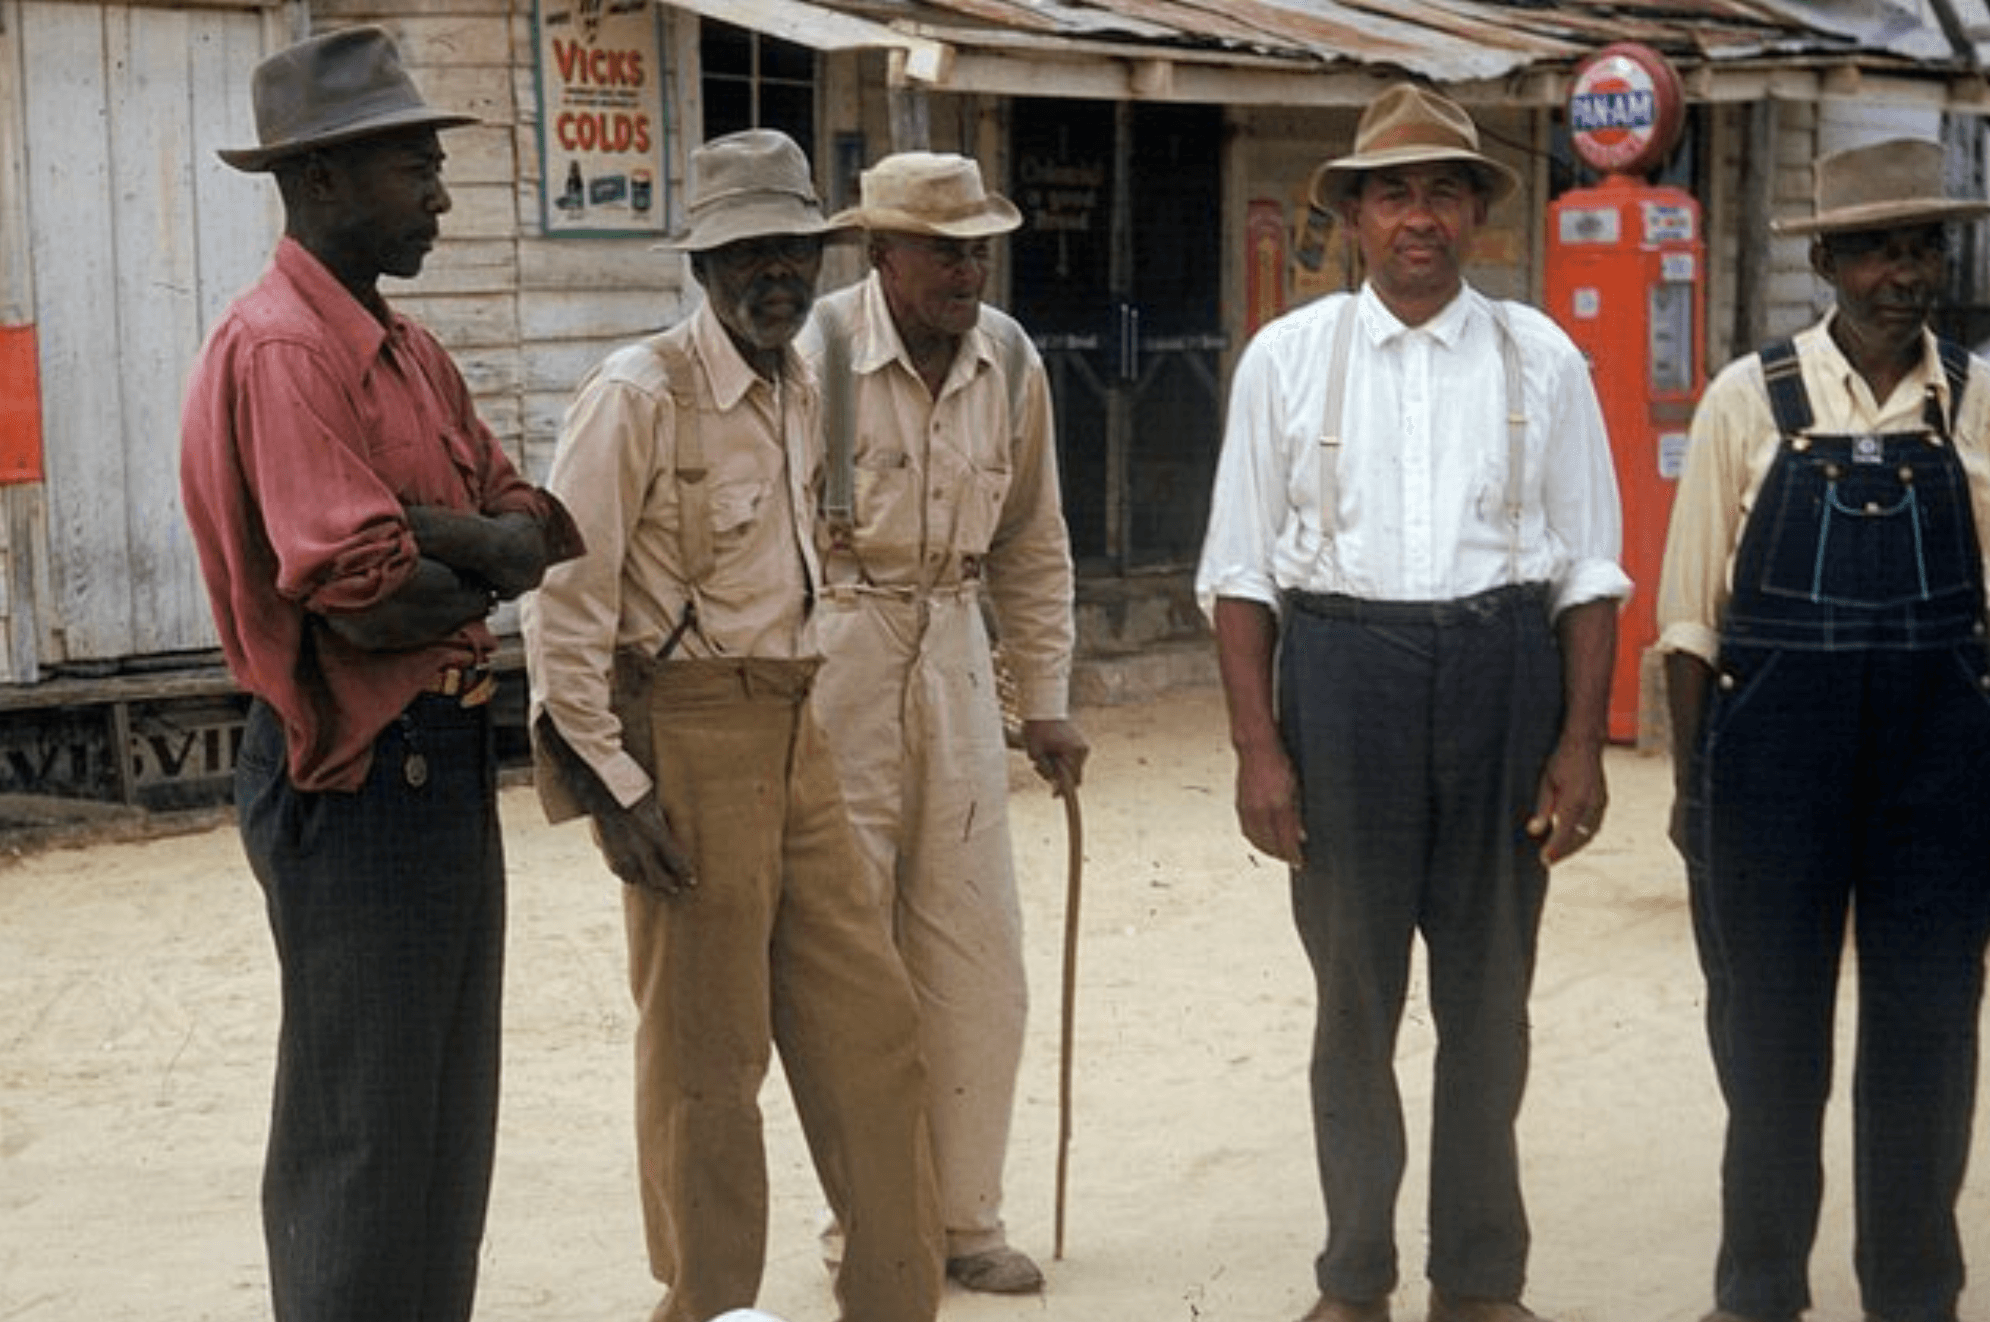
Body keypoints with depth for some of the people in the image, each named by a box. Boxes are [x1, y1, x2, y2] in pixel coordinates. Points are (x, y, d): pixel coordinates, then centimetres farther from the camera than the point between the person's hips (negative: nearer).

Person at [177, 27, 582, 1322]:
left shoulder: (411, 352, 13)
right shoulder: (279, 350, -17)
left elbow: (539, 526, 7)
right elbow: (360, 592, -24)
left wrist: (432, 533, -14)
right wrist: (488, 572, -5)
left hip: (443, 763, 10)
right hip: (360, 781, -9)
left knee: (446, 1120, 17)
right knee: (362, 1135, 0)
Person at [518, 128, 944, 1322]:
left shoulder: (802, 390, 9)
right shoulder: (641, 395, -14)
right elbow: (565, 602, -16)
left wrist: (786, 703, 17)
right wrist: (613, 783, -16)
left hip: (791, 732, 8)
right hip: (685, 742, -7)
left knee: (871, 1024, 11)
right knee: (707, 1059, 4)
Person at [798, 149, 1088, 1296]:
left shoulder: (1011, 360, 3)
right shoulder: (816, 352, -13)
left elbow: (1033, 545, 12)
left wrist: (1048, 702, 11)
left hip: (953, 654, 5)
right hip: (831, 656, -5)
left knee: (980, 963, 8)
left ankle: (964, 1219, 22)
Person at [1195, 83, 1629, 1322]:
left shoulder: (1542, 360, 4)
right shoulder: (1289, 357, 3)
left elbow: (1589, 569, 4)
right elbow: (1241, 568, 2)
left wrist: (1581, 740, -3)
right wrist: (1257, 747, -4)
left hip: (1504, 668, 1)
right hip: (1340, 666, -1)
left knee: (1489, 995, 10)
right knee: (1354, 994, 8)